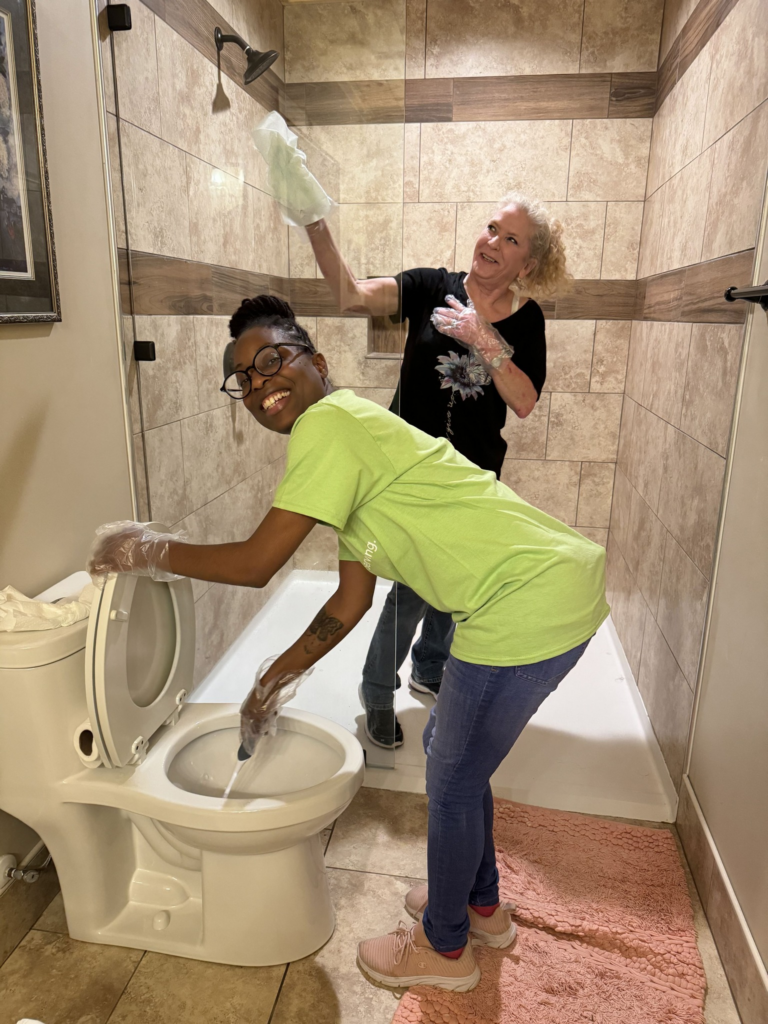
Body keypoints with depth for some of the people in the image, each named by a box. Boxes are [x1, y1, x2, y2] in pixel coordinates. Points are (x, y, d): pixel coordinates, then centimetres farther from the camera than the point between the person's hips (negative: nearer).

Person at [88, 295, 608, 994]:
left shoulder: (327, 422, -13)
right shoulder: (353, 443, 16)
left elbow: (254, 564, -16)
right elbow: (350, 604, 18)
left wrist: (147, 552, -1)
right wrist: (273, 681, 23)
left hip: (530, 604, -10)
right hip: (551, 588, 10)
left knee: (452, 779, 10)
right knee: (451, 751, 24)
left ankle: (444, 947, 37)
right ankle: (482, 905, 48)